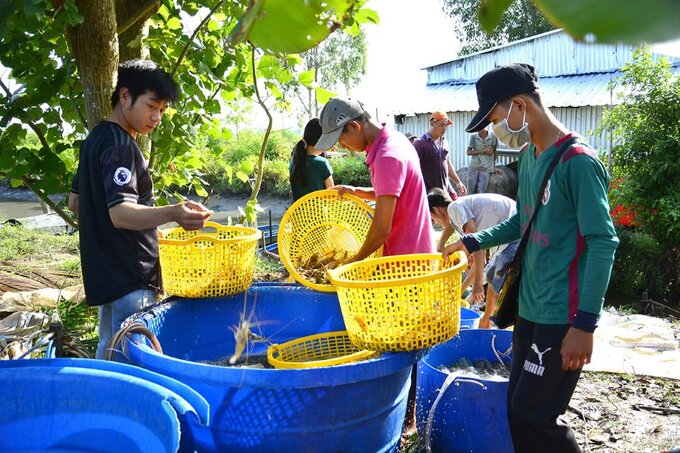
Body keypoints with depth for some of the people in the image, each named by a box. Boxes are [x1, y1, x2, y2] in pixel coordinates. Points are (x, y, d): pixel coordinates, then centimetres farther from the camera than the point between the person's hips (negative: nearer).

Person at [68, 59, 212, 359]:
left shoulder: (96, 139, 14)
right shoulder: (120, 146, -17)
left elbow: (75, 202, 21)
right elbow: (120, 213, -29)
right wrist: (172, 214, -45)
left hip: (105, 274, 10)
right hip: (130, 277, -10)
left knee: (108, 355, 20)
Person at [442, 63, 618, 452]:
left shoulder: (578, 161, -16)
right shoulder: (528, 156, 10)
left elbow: (603, 243, -19)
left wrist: (585, 323, -21)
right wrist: (473, 242, 15)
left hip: (562, 319, -8)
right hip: (531, 310, 8)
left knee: (533, 419, -2)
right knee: (518, 413, 14)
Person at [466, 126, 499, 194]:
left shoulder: (493, 137, 1)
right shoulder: (473, 137, 3)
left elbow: (494, 152, 10)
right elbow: (469, 152, 0)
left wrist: (494, 167, 16)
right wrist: (483, 151, -10)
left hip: (486, 169, -1)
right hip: (473, 168, 1)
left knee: (481, 193, -5)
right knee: (470, 192, 1)